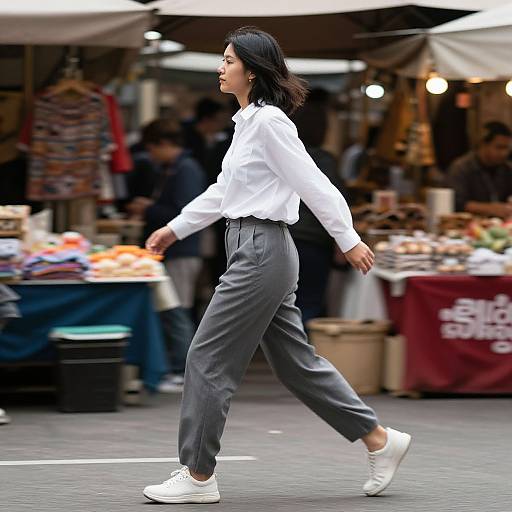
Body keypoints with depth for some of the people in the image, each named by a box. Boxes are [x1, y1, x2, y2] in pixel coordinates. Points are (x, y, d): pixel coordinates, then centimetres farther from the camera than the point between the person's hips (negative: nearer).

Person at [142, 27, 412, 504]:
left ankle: (198, 475, 3)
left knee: (208, 359, -4)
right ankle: (379, 439, 18)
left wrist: (349, 240, -18)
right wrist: (176, 229, 26)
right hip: (253, 250, 10)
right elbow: (223, 191, 24)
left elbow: (313, 183, -17)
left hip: (261, 251, -10)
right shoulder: (247, 122, 14)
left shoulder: (269, 121, -14)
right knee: (295, 362, 13)